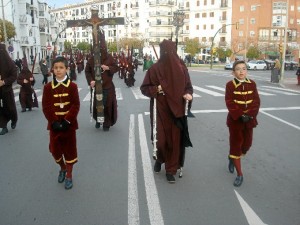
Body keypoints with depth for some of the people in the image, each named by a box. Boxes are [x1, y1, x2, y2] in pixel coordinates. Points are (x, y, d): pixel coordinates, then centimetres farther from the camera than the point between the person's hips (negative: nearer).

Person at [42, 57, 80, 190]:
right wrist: (54, 122, -15)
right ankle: (62, 168, 37)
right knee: (55, 149, 9)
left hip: (69, 124, -2)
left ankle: (69, 175, 22)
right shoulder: (48, 87, -2)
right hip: (54, 124, 2)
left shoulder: (72, 86, -6)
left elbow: (76, 105, -9)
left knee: (69, 149, 6)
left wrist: (66, 121, -17)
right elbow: (46, 107, -5)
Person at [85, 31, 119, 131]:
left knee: (107, 105, 0)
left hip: (107, 87, -1)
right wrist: (90, 81, -13)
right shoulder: (92, 59, -2)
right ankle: (97, 121, 31)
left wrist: (108, 68, -17)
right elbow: (87, 71, 2)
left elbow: (116, 68, 2)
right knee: (96, 105, 9)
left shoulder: (109, 57, -2)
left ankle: (106, 123, 14)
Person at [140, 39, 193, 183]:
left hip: (177, 110, 2)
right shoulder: (155, 68, -6)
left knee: (175, 139, 4)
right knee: (161, 138, 1)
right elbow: (144, 88, 0)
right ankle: (159, 158, 36)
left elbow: (188, 86, 8)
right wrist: (156, 89, -18)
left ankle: (171, 170, 19)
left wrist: (188, 94, -14)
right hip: (161, 110, -1)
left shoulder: (181, 68, 0)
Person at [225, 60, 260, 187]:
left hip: (249, 119, 4)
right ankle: (239, 174, 9)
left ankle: (232, 159, 42)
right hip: (235, 120, -4)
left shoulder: (252, 84, 2)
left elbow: (256, 101, -2)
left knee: (247, 144, 12)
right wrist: (240, 116, -22)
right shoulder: (230, 85, -8)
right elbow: (230, 103, -14)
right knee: (236, 145, 0)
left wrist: (250, 115, -16)